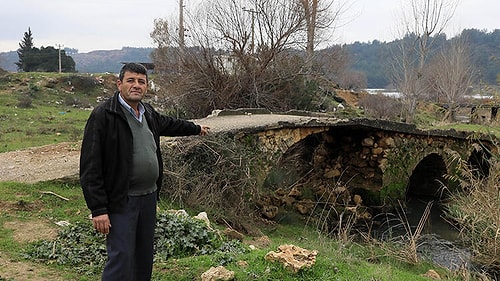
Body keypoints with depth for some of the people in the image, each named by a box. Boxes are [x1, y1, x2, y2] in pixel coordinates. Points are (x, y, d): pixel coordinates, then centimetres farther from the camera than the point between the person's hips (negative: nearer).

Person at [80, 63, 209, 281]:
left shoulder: (147, 112, 10)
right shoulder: (103, 115, -13)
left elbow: (168, 123, 33)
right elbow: (90, 166, -16)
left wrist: (196, 128, 47)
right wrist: (98, 209, -19)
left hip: (148, 197, 8)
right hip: (121, 201, -8)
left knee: (145, 258, 16)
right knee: (121, 260, -7)